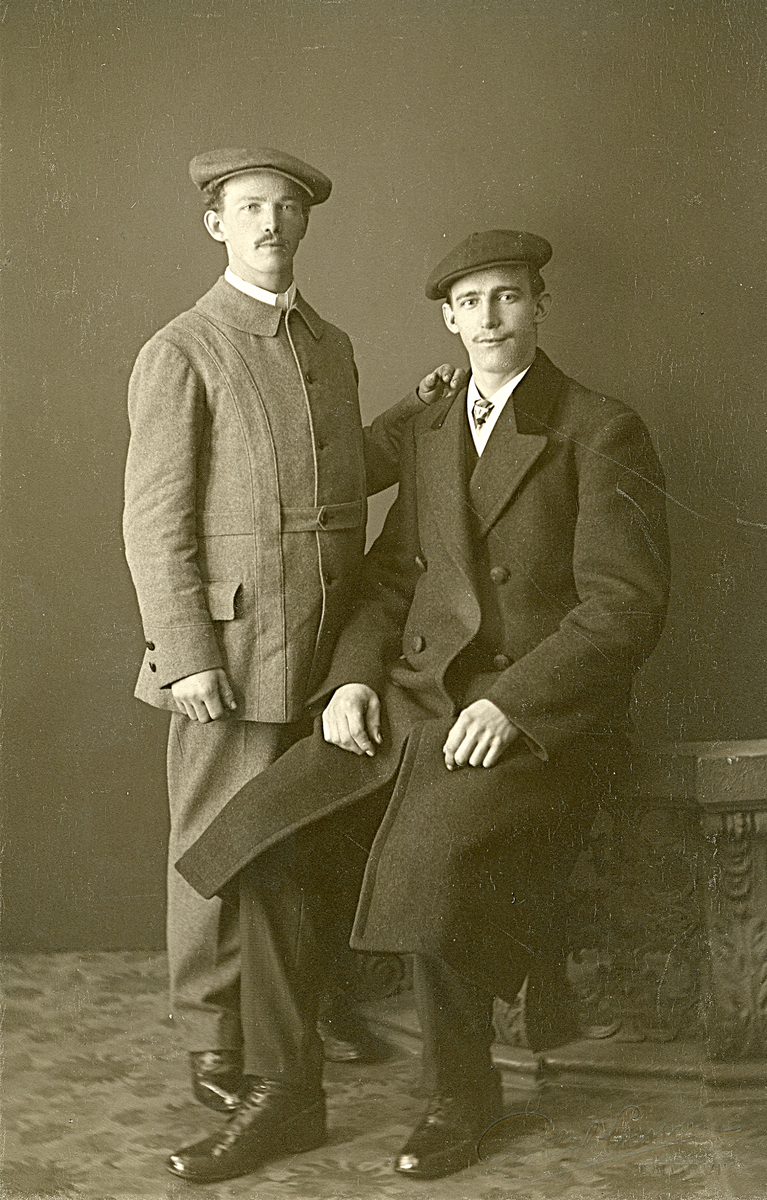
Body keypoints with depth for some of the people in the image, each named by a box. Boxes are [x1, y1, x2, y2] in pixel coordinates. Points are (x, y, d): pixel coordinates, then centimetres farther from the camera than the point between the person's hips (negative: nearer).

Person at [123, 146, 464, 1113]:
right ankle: (213, 1039, 18)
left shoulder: (330, 346, 14)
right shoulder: (180, 353, -6)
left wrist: (418, 413, 14)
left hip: (331, 645, 6)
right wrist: (185, 657, -15)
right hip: (234, 646, -6)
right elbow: (155, 518, -10)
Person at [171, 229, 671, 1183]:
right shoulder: (429, 435, 17)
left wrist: (511, 701, -20)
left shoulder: (603, 433, -3)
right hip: (414, 699, 6)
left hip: (541, 718, -5)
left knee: (428, 863, -31)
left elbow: (625, 607, -10)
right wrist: (355, 676, -1)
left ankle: (461, 1092, -5)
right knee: (272, 836, -16)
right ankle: (284, 1093, -5)